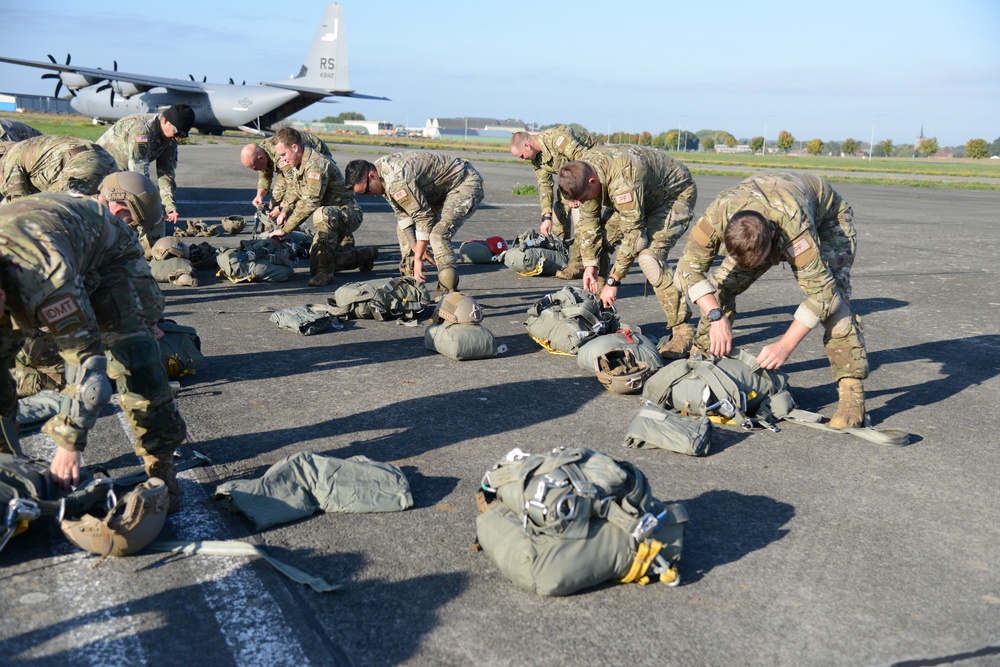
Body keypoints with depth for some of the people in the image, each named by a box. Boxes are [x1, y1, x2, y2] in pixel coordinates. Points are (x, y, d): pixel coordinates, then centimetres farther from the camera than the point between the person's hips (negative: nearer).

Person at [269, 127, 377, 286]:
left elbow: (309, 204, -30)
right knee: (316, 264, 9)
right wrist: (286, 211, -1)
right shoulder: (296, 166, 6)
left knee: (322, 214, -41)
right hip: (333, 219, 10)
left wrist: (284, 230, -25)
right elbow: (297, 194, 20)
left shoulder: (316, 164, -25)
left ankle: (325, 273, -31)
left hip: (349, 214, -10)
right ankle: (365, 255, 29)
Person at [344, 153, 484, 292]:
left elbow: (424, 216, -29)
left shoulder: (396, 179, -33)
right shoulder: (382, 176, -3)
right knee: (404, 229, 9)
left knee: (437, 234, -27)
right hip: (441, 189, 10)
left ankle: (449, 293, -18)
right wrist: (416, 249, -11)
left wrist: (418, 258, -23)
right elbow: (402, 214, -2)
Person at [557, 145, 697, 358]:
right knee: (596, 242, -3)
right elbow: (588, 220, -7)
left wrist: (612, 282, -30)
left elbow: (633, 235, -36)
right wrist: (590, 264, -13)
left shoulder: (621, 180, -41)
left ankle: (682, 329, -18)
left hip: (676, 195, -8)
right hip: (646, 195, 8)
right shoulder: (581, 173, -16)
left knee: (648, 256, -28)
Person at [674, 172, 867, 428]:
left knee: (833, 296, -25)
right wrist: (716, 316, -41)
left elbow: (820, 291, -42)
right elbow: (689, 266, -29)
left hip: (826, 218, -4)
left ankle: (852, 392, -20)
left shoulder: (795, 226, -46)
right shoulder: (717, 215, -37)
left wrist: (784, 346, -43)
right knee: (721, 284, -10)